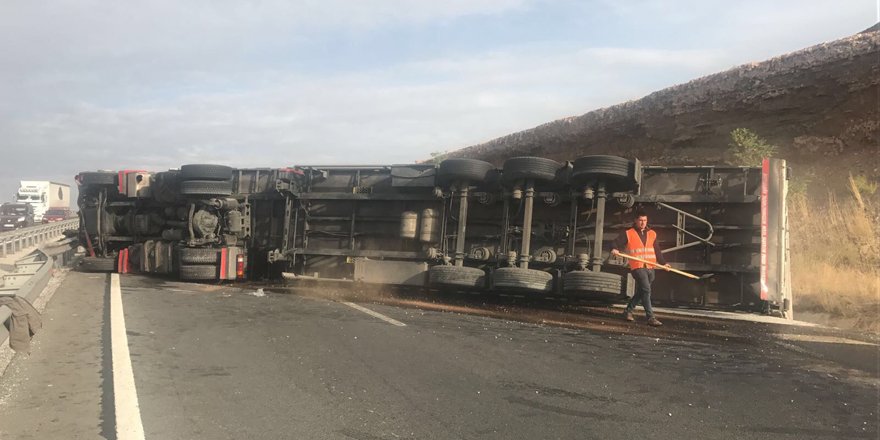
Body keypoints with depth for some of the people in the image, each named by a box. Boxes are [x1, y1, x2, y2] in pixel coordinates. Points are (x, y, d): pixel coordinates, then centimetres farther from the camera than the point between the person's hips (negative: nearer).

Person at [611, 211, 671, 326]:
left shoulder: (652, 234, 15)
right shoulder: (628, 234, 1)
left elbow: (657, 251, 19)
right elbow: (617, 243, -5)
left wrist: (663, 263, 11)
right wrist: (614, 249, -26)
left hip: (650, 268, 6)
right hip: (637, 267, -6)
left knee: (640, 292, 14)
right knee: (646, 290, -16)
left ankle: (628, 311, 30)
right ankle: (650, 318, -17)